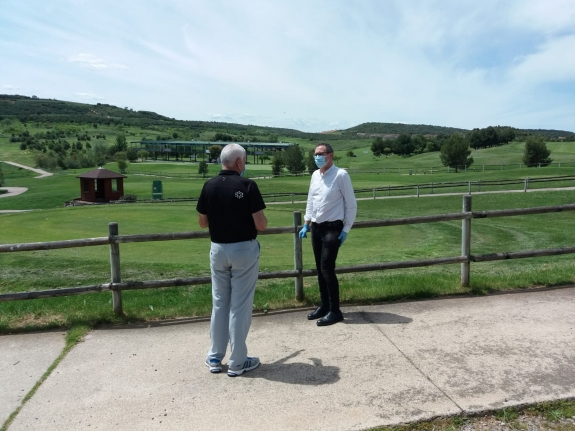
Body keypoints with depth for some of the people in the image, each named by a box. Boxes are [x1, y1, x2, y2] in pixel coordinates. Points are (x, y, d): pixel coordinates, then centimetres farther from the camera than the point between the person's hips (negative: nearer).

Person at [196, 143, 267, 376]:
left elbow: (202, 222, 7)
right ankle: (237, 362, 14)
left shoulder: (209, 186, 0)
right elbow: (261, 225, -15)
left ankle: (215, 358, 26)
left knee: (219, 303, 16)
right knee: (240, 306, 4)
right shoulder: (247, 186, -14)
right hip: (244, 250, -4)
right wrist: (258, 219, 7)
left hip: (218, 249, 5)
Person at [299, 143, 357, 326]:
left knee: (327, 268, -8)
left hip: (332, 228, -7)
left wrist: (346, 229, -11)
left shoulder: (341, 175, -11)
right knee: (319, 268, 12)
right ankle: (324, 306, 26)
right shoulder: (315, 175, 9)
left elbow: (351, 204, -9)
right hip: (316, 227, 7)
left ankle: (335, 311, 5)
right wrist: (306, 224, 14)